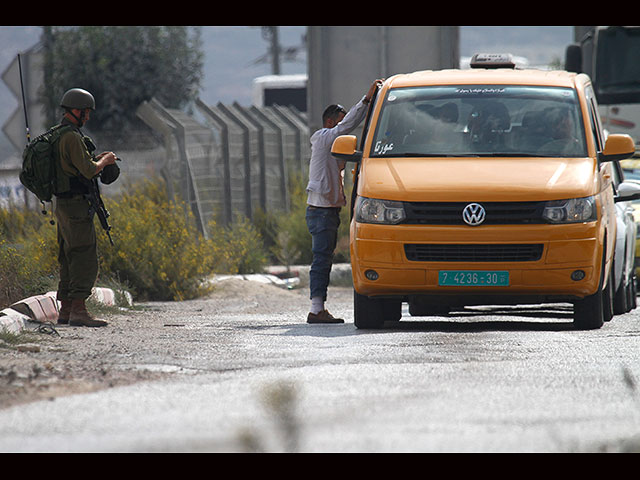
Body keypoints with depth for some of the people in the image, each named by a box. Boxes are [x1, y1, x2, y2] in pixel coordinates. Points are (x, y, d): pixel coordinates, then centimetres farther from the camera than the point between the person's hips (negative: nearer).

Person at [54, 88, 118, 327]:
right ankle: (79, 311, -15)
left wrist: (97, 159, 16)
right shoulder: (72, 137, -16)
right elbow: (88, 170, -21)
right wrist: (104, 161, -2)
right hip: (76, 204, -10)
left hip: (62, 203, 10)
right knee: (85, 257, -10)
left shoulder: (56, 135, 16)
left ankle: (65, 310, 14)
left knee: (69, 258, 13)